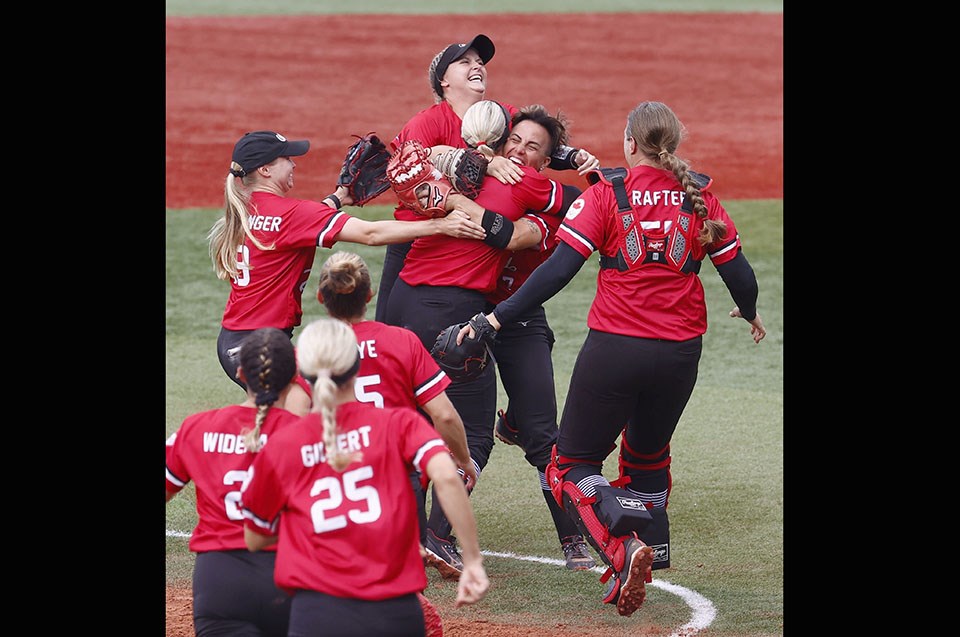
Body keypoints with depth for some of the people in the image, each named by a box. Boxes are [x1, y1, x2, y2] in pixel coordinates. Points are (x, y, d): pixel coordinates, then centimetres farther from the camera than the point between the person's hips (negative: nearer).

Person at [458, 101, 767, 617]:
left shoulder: (608, 192, -5)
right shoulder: (700, 196, 4)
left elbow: (559, 268, -13)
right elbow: (736, 268, 6)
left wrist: (498, 318, -10)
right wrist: (749, 313, 28)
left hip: (615, 347, -4)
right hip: (680, 354, 4)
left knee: (573, 463, 5)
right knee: (647, 455, 28)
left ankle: (622, 548, -20)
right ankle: (650, 553, 28)